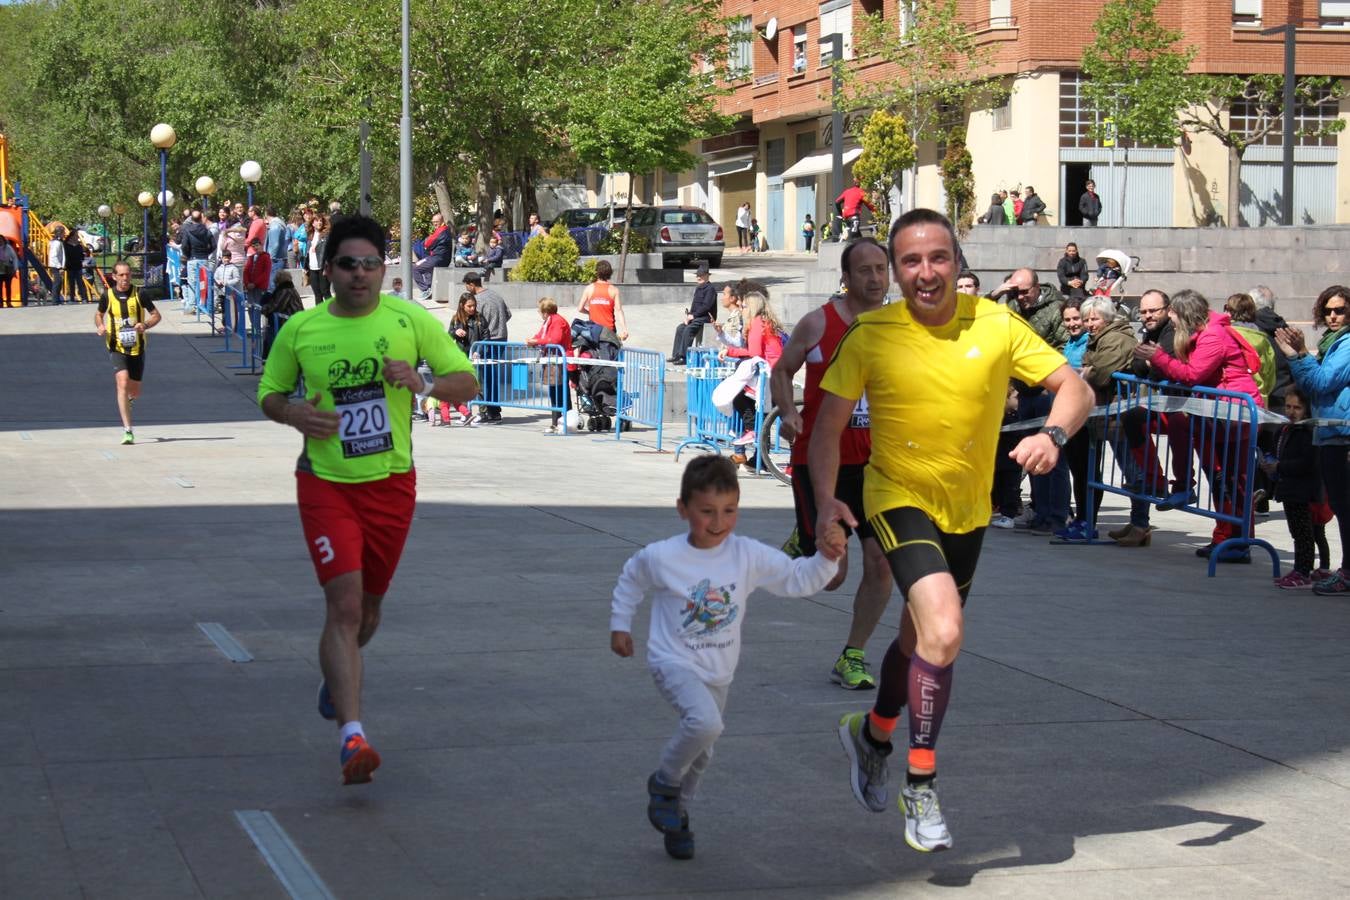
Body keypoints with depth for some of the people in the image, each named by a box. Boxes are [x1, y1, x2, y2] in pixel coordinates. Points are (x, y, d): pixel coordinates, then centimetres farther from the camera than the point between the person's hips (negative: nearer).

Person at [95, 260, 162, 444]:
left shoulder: (139, 295, -4)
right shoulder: (107, 296, -2)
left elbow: (156, 315, 3)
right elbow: (98, 314, 17)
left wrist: (145, 325, -17)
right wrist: (100, 326, -5)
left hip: (137, 348, 1)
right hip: (117, 348, -1)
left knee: (135, 391, 10)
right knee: (123, 383, -20)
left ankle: (129, 399, 51)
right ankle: (127, 431, -21)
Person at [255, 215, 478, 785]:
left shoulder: (408, 321, -4)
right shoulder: (300, 330, -3)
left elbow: (467, 383, -1)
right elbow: (269, 392, 10)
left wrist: (423, 383, -22)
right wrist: (293, 413, -12)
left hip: (391, 482, 2)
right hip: (325, 482, -2)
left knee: (368, 606, 16)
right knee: (343, 604, -15)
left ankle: (335, 677, 49)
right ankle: (352, 735, -18)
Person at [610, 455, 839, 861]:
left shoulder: (748, 556, -9)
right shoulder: (661, 557, -15)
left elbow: (798, 579, -7)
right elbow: (631, 581, 6)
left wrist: (826, 557, -24)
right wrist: (620, 625, 11)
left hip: (719, 671, 5)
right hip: (673, 661, -5)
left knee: (701, 752, 16)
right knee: (705, 722, -31)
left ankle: (676, 816, 41)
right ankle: (664, 783, -5)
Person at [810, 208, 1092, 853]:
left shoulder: (995, 326, -10)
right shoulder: (871, 336, -13)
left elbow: (1075, 388, -8)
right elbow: (828, 428, -7)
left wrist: (1052, 435, -29)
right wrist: (825, 502, -22)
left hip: (968, 509, 4)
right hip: (899, 499, -4)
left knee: (921, 638, 20)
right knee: (944, 632, -25)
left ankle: (872, 735, 50)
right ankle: (921, 786, -10)